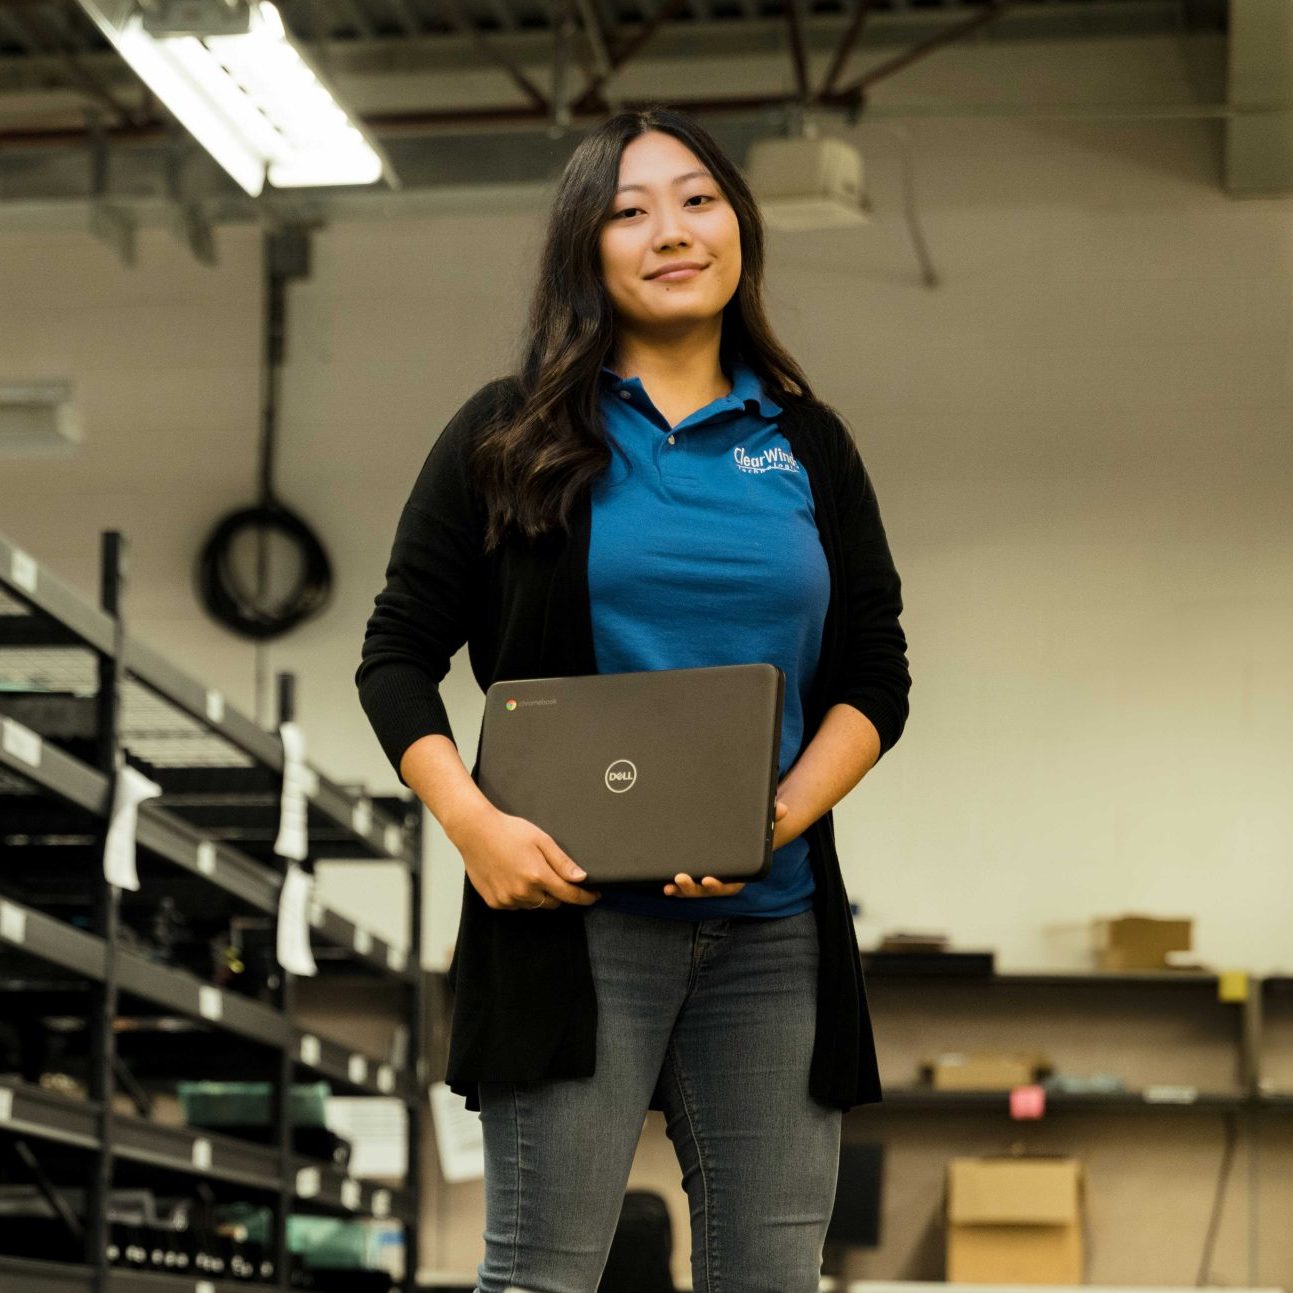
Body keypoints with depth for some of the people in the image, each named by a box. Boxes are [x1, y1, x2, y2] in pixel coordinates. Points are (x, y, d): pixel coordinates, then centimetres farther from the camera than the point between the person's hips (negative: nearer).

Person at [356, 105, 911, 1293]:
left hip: (773, 918, 3)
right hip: (573, 909, -3)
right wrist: (474, 825, -12)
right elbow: (397, 656, 5)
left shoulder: (808, 446, 13)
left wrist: (780, 818, -7)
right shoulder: (509, 438, 6)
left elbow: (875, 676, 11)